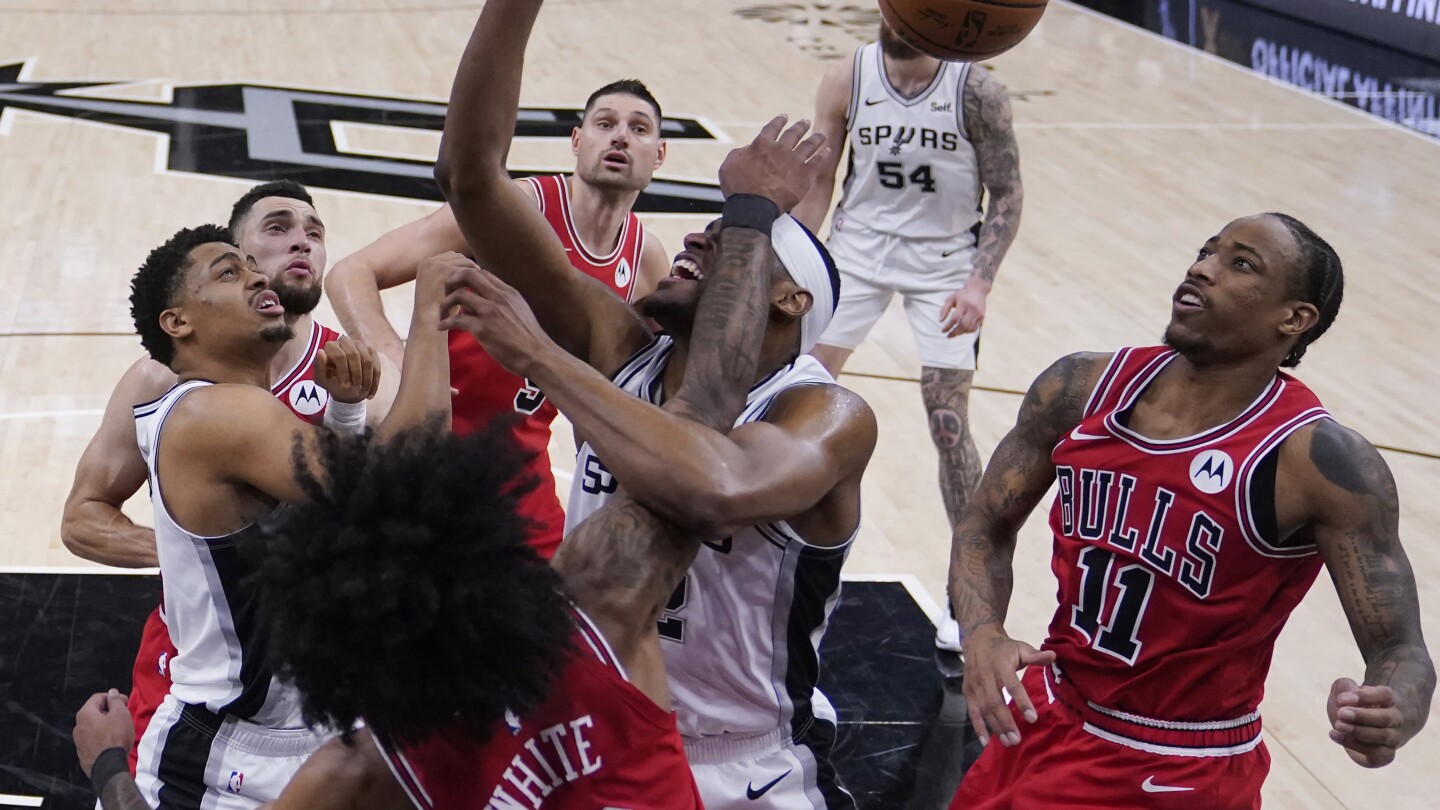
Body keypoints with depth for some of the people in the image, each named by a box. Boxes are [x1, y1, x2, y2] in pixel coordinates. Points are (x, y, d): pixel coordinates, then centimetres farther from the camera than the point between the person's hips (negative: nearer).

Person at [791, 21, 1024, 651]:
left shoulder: (977, 91, -19)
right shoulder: (846, 80, -12)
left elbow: (1007, 195, -11)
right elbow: (818, 181, -2)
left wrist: (979, 282, -21)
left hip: (944, 257, -3)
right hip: (861, 244, 3)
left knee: (948, 421, -5)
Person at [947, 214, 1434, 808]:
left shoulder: (1321, 460, -21)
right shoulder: (1082, 389, -8)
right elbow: (988, 526, 3)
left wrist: (1390, 718, -41)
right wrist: (982, 636, -17)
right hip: (1045, 721, 5)